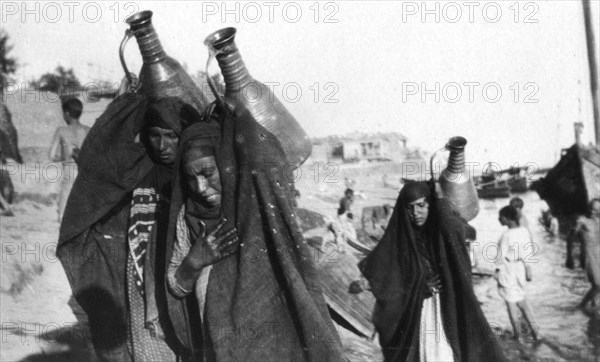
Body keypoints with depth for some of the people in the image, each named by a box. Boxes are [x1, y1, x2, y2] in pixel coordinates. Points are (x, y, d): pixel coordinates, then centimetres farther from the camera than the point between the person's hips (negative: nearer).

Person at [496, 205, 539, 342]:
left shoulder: (506, 235, -22)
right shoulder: (524, 231, -1)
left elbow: (501, 256, -17)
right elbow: (527, 252, 7)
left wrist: (497, 272, -7)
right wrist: (528, 269, 16)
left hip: (507, 269, -7)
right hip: (520, 267, 7)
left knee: (511, 302, 7)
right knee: (521, 299, 20)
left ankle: (517, 335, 16)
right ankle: (535, 331, 21)